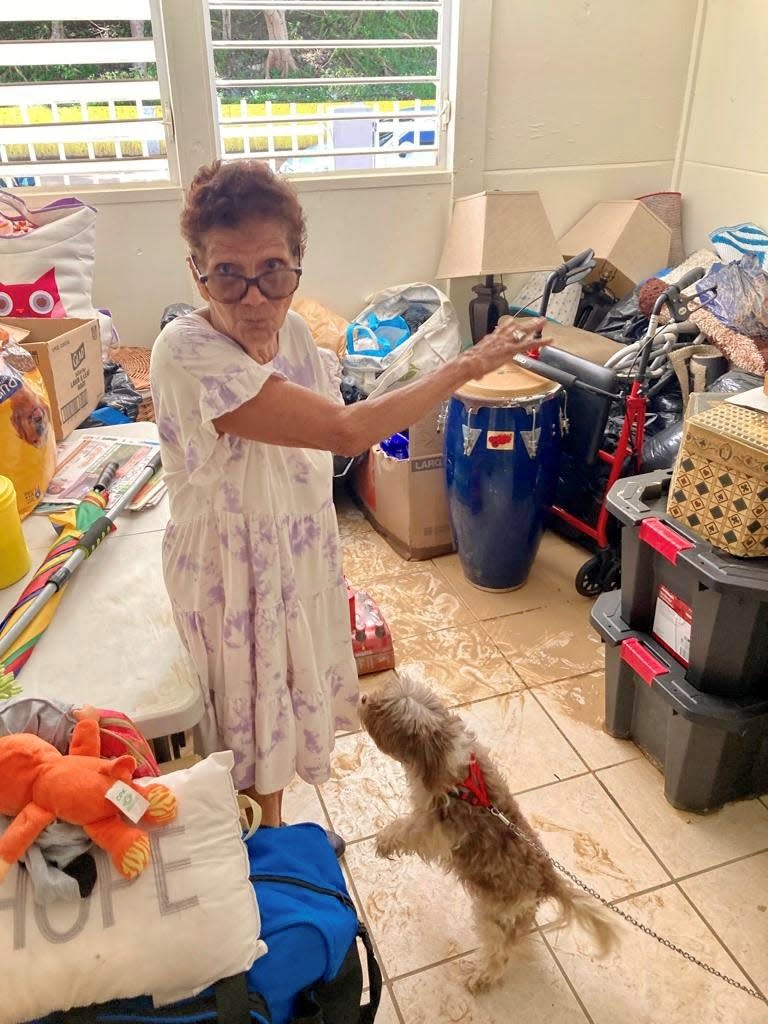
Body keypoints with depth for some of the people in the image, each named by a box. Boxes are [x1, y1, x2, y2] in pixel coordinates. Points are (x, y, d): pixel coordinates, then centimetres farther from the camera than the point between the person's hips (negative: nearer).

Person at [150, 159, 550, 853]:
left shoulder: (291, 329, -7)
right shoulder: (187, 353, -31)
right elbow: (343, 431, -37)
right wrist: (467, 367, -31)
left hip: (298, 549, 7)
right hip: (229, 565, -7)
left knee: (285, 689, 25)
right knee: (247, 701, 15)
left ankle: (273, 815, 53)